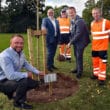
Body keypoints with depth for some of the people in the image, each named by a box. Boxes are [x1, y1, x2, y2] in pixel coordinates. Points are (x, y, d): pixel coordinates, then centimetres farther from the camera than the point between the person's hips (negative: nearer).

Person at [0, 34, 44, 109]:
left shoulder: (20, 53, -1)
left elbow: (26, 64, 16)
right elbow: (11, 75, -35)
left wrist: (38, 72, 9)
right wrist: (26, 74, -22)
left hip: (15, 78, 9)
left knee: (35, 83, 7)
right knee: (24, 82, -33)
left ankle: (13, 93, 20)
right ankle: (17, 102, -4)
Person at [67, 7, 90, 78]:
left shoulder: (79, 21, -22)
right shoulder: (72, 21, 7)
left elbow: (78, 34, -25)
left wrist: (71, 42, -19)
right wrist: (71, 41, 5)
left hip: (80, 42, -8)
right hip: (75, 42, 8)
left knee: (79, 56, -2)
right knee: (76, 55, 17)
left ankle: (80, 71, 13)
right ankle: (77, 68, 34)